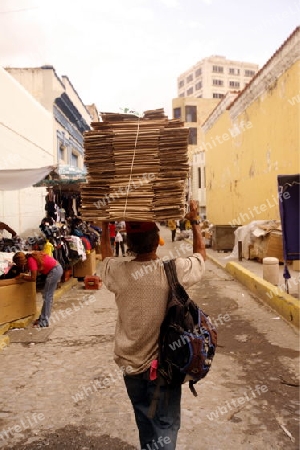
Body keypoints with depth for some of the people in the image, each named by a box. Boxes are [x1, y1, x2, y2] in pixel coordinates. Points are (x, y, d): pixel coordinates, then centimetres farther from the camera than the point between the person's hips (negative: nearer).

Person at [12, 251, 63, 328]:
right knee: (48, 296, 15)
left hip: (55, 271, -10)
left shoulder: (31, 260, -17)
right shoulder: (30, 257, 8)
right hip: (57, 269, 10)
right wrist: (23, 275, 4)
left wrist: (22, 277, -4)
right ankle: (43, 318, 23)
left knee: (47, 296, -4)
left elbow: (33, 278, -17)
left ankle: (44, 322, 1)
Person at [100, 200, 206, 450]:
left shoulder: (118, 272, -15)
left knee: (145, 422, 23)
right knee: (165, 426, 10)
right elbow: (201, 254, 1)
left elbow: (106, 258, 11)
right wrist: (194, 221, 9)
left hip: (131, 363, 3)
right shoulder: (175, 270, -21)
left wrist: (105, 228, 17)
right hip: (163, 364, -3)